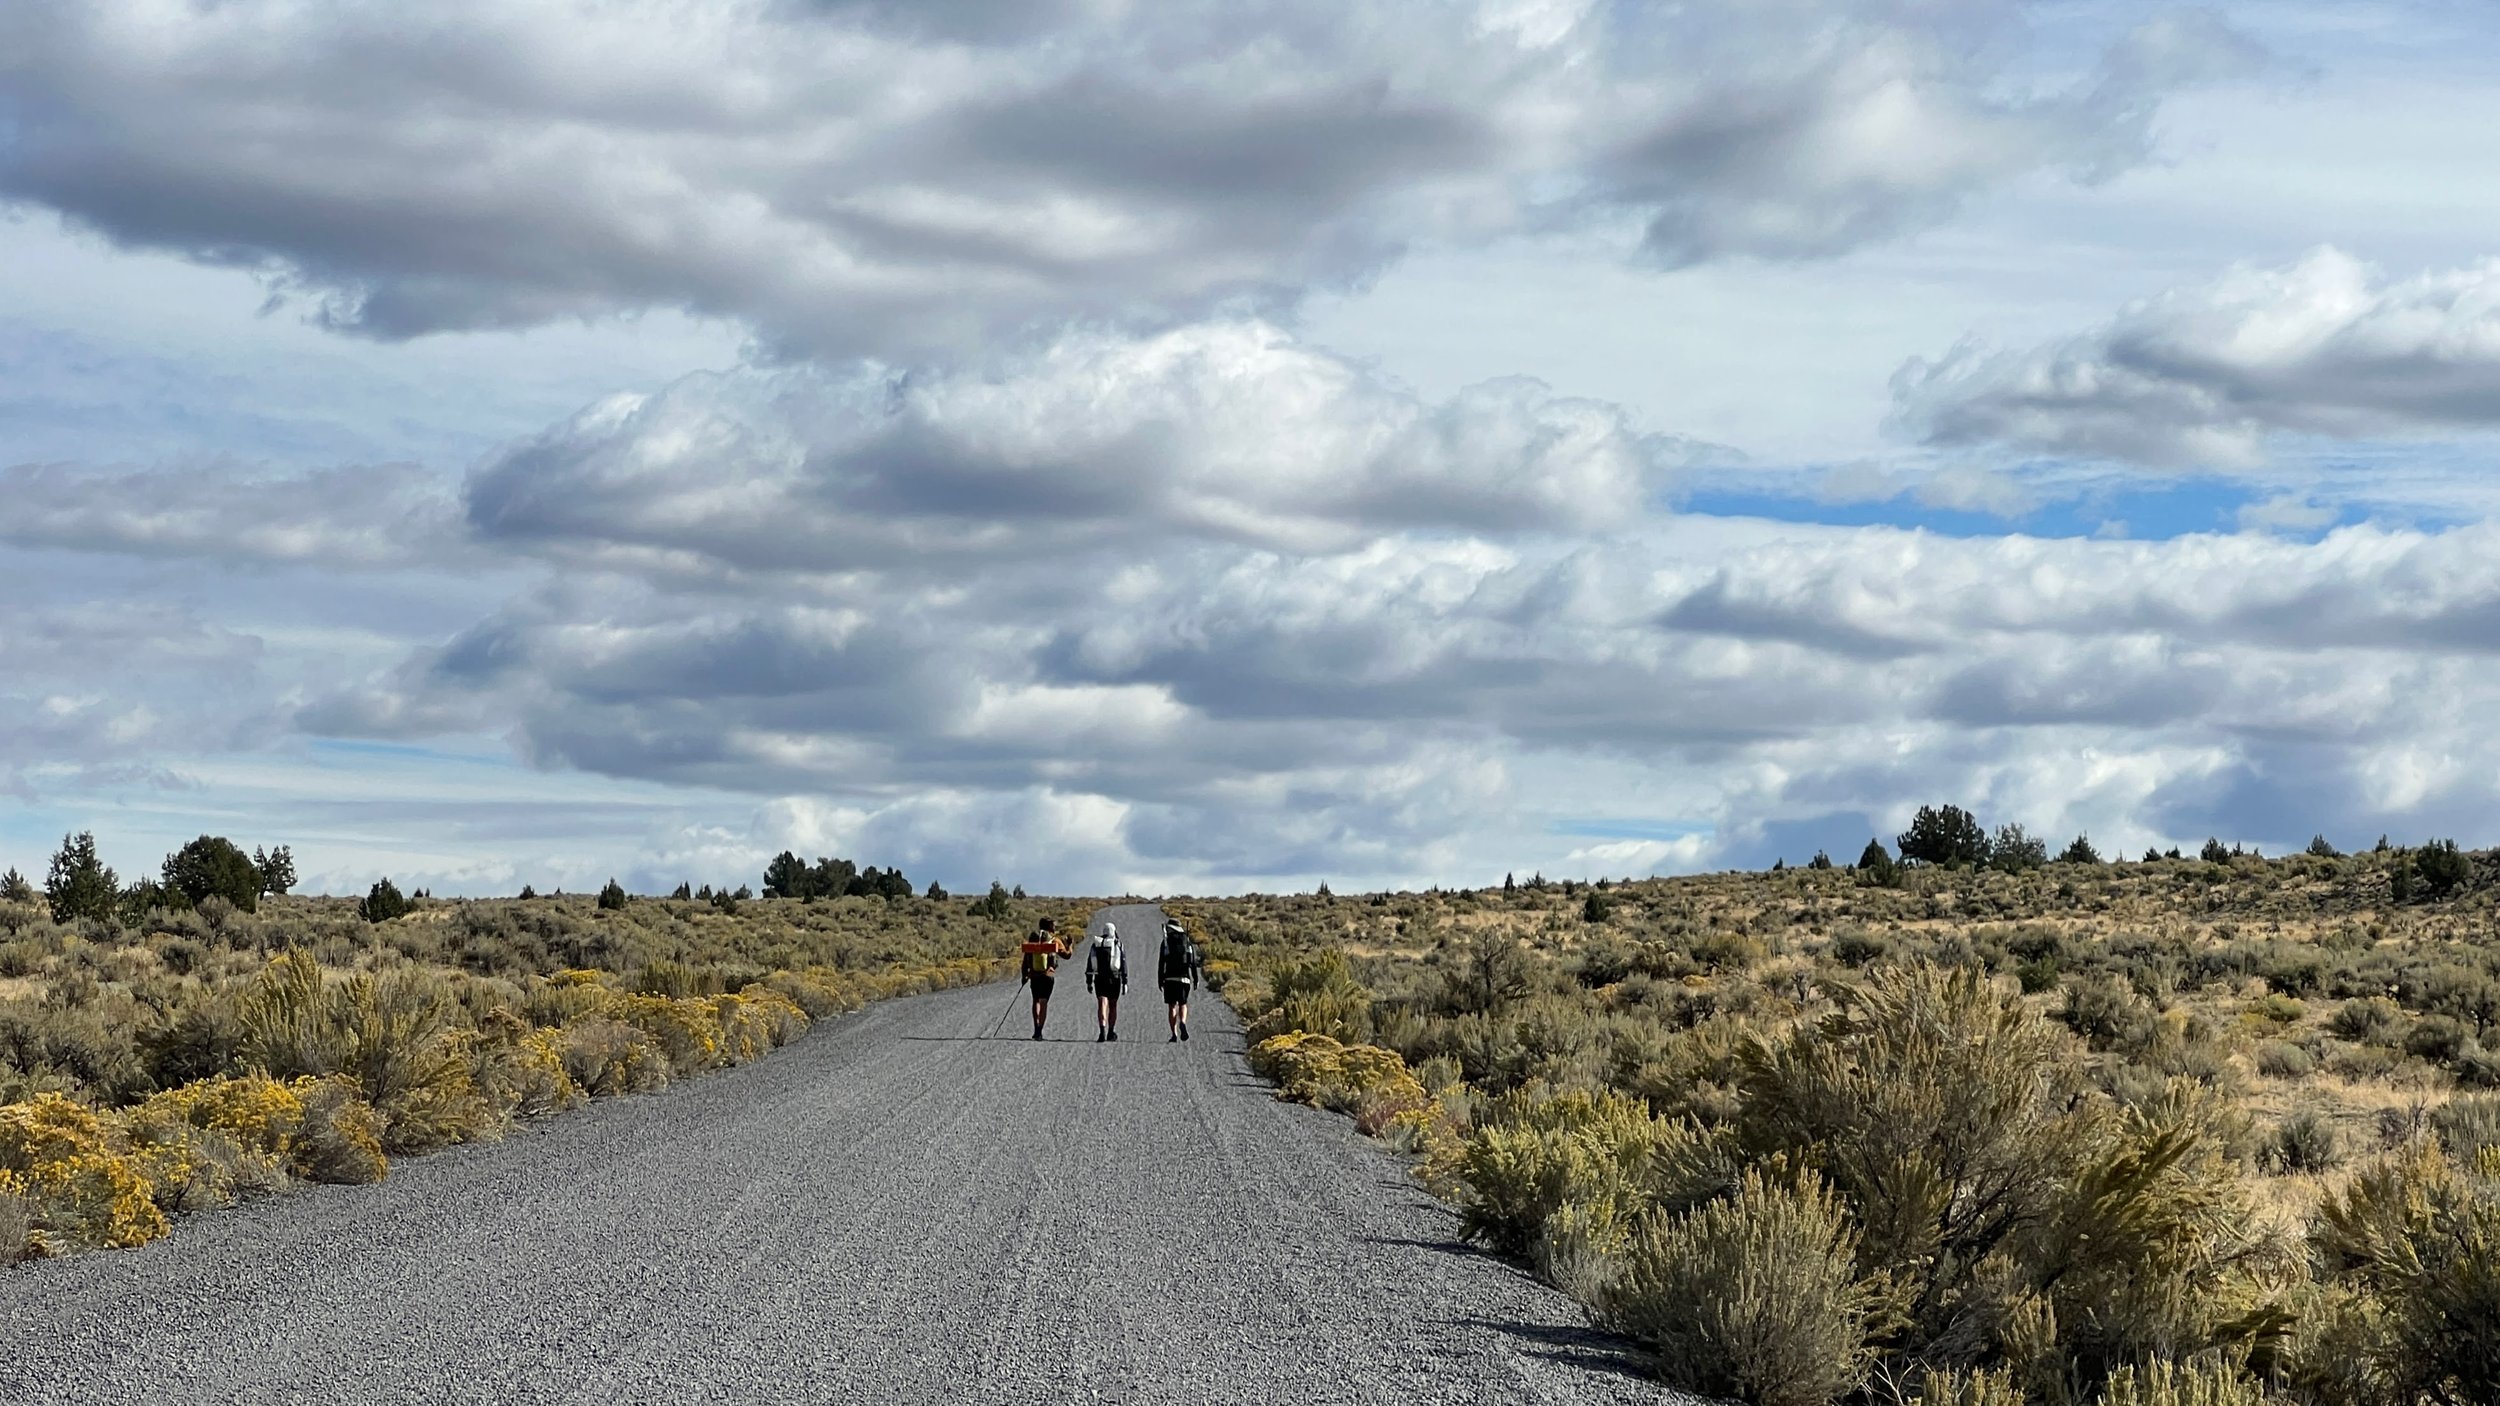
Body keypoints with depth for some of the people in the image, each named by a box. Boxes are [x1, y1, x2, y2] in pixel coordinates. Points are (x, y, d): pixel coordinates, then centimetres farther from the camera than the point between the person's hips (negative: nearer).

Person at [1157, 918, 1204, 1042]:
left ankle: (1174, 1034, -4)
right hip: (1184, 978, 2)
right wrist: (1196, 979, 9)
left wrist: (1160, 980, 1)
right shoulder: (1188, 942, 7)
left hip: (1170, 978, -2)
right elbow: (1194, 962, 5)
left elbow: (1161, 962, -3)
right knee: (1183, 1004, 13)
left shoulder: (1166, 942, 0)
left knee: (1172, 1006, 3)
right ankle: (1182, 1023, -16)